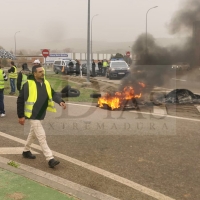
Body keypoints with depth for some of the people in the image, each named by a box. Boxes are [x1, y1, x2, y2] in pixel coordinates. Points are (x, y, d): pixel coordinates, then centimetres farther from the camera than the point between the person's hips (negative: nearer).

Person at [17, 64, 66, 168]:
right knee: (41, 136, -9)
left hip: (41, 115, 7)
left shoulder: (46, 83, 2)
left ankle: (26, 151, 44)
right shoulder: (28, 85, -17)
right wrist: (21, 116, -13)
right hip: (33, 115, -7)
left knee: (33, 134, 23)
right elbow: (20, 100, -13)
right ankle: (50, 159, -5)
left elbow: (53, 94, 2)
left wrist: (60, 101, -19)